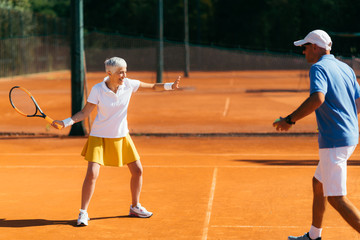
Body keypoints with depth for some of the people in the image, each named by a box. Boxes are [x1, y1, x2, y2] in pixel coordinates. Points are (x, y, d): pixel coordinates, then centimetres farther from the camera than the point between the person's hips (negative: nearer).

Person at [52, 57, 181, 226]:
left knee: (137, 170, 5)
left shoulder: (129, 84, -9)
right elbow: (85, 112, -11)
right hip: (99, 137, -4)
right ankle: (83, 213, -1)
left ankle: (135, 207, 26)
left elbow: (153, 87, 2)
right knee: (92, 174, -16)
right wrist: (65, 122, -22)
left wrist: (170, 86, -14)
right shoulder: (97, 90, -17)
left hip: (121, 136, 4)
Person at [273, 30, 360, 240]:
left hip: (334, 141, -9)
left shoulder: (319, 68, -11)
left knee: (336, 198, -7)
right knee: (318, 184, 22)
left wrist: (289, 120, -22)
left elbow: (317, 98, -29)